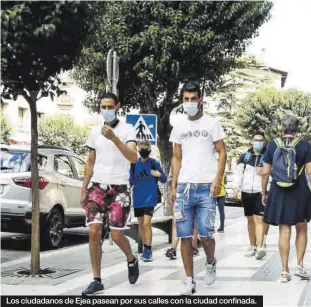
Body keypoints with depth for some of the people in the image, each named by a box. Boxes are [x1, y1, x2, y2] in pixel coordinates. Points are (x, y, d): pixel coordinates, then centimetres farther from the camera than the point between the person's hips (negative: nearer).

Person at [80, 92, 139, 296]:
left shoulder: (127, 130, -4)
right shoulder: (95, 132, 10)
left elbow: (133, 158, -18)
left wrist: (114, 138, -29)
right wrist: (84, 189, 13)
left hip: (119, 188, -3)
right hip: (97, 187, 4)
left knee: (116, 235, -3)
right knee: (94, 232, -7)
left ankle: (132, 260, 30)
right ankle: (97, 280, 2)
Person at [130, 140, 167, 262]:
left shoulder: (154, 163, -4)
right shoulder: (134, 164, 4)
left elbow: (164, 179, 0)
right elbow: (131, 181, 11)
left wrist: (159, 175, -20)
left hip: (150, 198, -4)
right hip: (137, 199, 4)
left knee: (146, 223, -14)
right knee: (140, 223, 12)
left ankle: (148, 250, -7)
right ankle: (146, 247, 26)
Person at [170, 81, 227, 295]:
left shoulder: (212, 124, 2)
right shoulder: (179, 127, 12)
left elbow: (222, 153, 0)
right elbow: (177, 158, 15)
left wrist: (218, 180, -11)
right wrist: (173, 186, 7)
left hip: (206, 188, -3)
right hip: (184, 187, 3)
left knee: (205, 234, -8)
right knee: (185, 237, 1)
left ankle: (211, 262, 24)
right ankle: (190, 281, 10)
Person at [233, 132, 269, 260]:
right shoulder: (245, 156, 11)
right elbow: (238, 172, 4)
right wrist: (236, 186, -8)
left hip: (261, 192, -3)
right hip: (246, 192, 3)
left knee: (259, 219, -14)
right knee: (250, 220, 11)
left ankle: (260, 247, -21)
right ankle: (252, 246, 20)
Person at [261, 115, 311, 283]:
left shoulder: (273, 145, 2)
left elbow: (265, 172, 2)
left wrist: (264, 192, 11)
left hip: (279, 193, 1)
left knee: (284, 230, 5)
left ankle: (284, 270, 5)